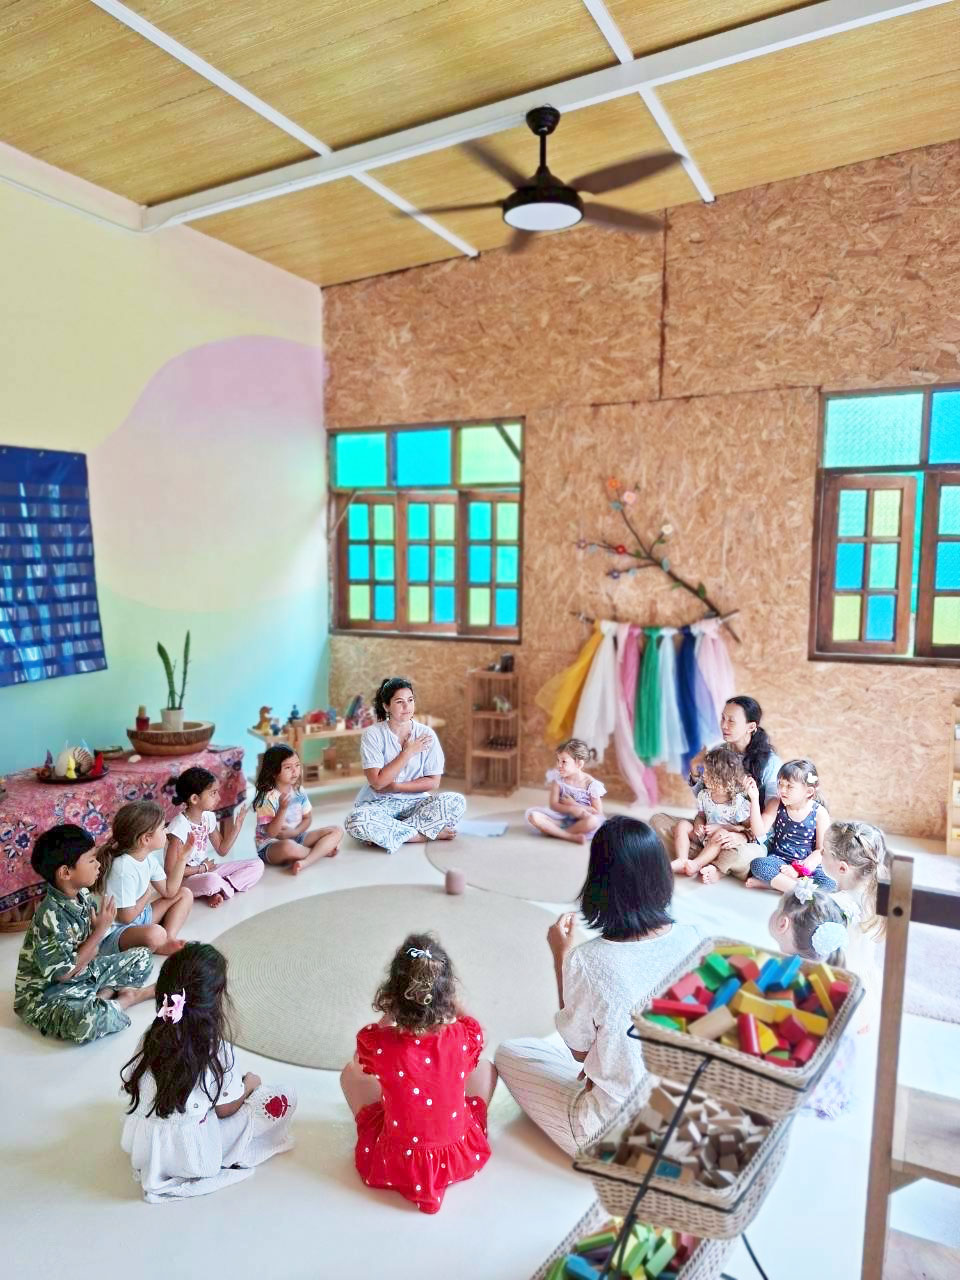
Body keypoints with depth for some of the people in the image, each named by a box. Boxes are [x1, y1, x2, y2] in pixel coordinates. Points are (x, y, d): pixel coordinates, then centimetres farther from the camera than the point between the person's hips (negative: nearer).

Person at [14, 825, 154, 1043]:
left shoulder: (83, 895, -5)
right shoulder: (50, 916, -28)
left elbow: (93, 951, 3)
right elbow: (64, 973, -24)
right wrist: (101, 930, -21)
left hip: (85, 973, 8)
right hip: (45, 994, -8)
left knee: (142, 957, 8)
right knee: (89, 1020, -37)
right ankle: (128, 997, -7)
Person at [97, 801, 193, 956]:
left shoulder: (148, 858, 0)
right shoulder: (124, 869, -28)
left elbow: (169, 892, 6)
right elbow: (127, 917, -24)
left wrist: (182, 858, -1)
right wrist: (148, 894, -7)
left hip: (139, 917, 10)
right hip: (115, 931, -10)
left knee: (185, 894, 12)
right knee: (156, 933, -40)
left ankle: (168, 940, -5)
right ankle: (159, 947, -4)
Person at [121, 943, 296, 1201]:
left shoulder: (152, 1036, -9)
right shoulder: (216, 1050, -22)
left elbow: (128, 1083, 4)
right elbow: (226, 1109, -11)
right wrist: (249, 1083, 10)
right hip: (190, 1155, -6)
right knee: (284, 1100, -5)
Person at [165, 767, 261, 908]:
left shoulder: (208, 817, 1)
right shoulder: (180, 826, -22)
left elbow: (222, 850, 10)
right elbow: (171, 871, -22)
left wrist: (236, 826, -4)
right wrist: (202, 868, -13)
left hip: (206, 871, 8)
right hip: (184, 880, -8)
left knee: (257, 865, -1)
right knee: (211, 881, -42)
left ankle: (217, 891, -15)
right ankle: (223, 889, -8)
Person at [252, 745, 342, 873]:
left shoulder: (299, 791, 2)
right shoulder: (268, 797, -18)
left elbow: (308, 818, 11)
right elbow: (271, 833, -20)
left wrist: (295, 831, -11)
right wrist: (283, 808, -34)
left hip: (297, 837, 7)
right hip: (270, 845, -6)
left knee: (337, 831, -6)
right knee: (288, 846, -43)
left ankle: (305, 861, -25)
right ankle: (323, 850, -11)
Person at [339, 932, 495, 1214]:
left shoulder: (375, 1043, -26)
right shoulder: (468, 1036, -23)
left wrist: (390, 1012, -2)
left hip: (396, 1166, -1)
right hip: (461, 1159, 1)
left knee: (350, 1073, 19)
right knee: (486, 1067, 21)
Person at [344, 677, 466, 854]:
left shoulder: (426, 734, -2)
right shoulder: (373, 734, -7)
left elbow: (433, 782, -2)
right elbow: (377, 782, -15)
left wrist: (394, 786, -11)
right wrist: (408, 752, -14)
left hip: (415, 802, 2)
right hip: (378, 804, -2)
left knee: (456, 801, -24)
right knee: (355, 820, -35)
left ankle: (388, 833, -20)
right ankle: (427, 834, -21)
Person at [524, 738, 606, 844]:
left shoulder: (591, 784, -10)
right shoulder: (557, 777, -4)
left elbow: (598, 812, -7)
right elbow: (553, 805, -6)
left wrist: (574, 804, -11)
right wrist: (572, 809, -23)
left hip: (581, 822, -2)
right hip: (561, 818, 2)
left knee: (593, 821, -39)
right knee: (532, 814, -25)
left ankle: (555, 832, -22)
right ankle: (572, 836, -30)